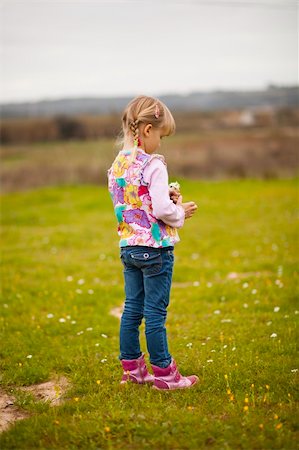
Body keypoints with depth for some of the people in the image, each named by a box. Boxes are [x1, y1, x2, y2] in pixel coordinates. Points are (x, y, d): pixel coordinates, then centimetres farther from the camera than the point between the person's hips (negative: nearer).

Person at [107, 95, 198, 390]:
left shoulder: (117, 165, 8)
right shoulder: (153, 165, -17)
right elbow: (161, 209, -23)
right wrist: (180, 213, -3)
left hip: (128, 247, 8)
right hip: (154, 247, -8)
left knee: (132, 310, 14)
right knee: (155, 313, 0)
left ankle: (132, 368, 23)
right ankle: (163, 373, 9)